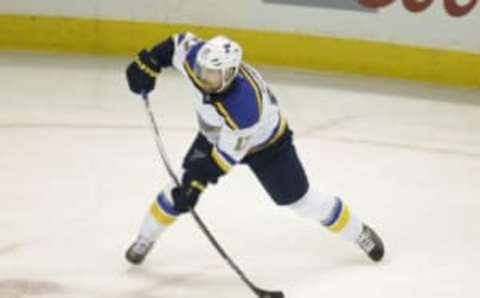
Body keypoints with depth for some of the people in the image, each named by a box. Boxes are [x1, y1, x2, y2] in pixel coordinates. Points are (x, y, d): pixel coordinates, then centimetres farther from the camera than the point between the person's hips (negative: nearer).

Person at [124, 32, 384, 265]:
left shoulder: (243, 106, -46)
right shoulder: (196, 58, -32)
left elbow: (228, 153, -36)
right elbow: (179, 42, -9)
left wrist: (198, 182, -36)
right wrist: (147, 63, -12)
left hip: (266, 144, -5)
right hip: (216, 134, 5)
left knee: (299, 199, 2)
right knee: (183, 182, -2)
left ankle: (358, 232, 22)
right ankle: (145, 238, 18)